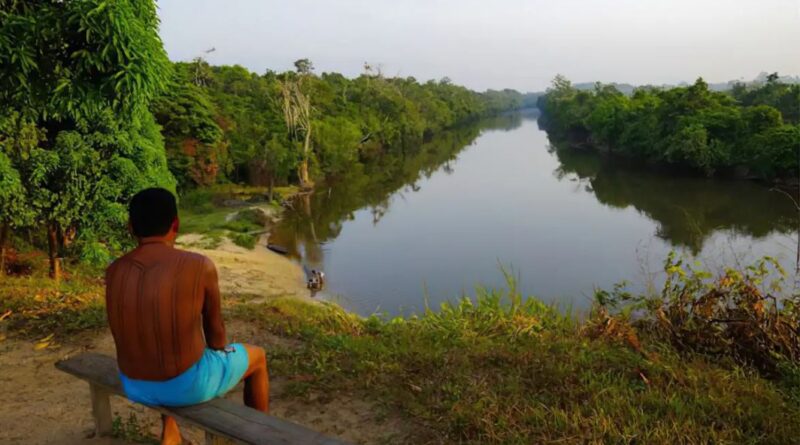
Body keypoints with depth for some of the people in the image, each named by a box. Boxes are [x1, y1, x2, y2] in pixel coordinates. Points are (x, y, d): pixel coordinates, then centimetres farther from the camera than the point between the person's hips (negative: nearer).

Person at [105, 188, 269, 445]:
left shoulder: (113, 271, -4)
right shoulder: (200, 266, -18)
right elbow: (215, 329, -4)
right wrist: (220, 354, 18)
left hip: (135, 385, 5)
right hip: (188, 384, -5)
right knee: (256, 357, 23)